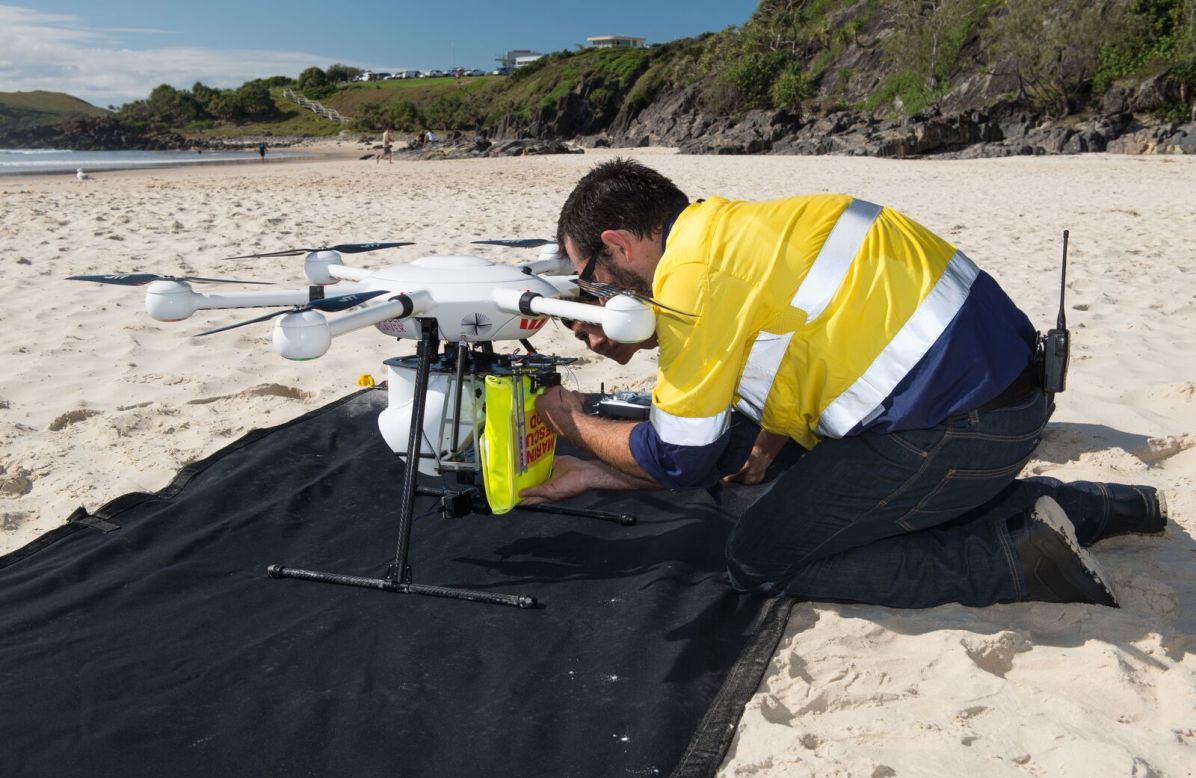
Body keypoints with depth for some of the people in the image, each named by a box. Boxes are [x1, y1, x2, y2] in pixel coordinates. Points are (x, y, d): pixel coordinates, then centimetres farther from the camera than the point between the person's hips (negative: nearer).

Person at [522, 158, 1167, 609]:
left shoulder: (693, 272, -15)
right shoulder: (728, 234, 15)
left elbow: (683, 461, -7)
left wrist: (575, 425, 10)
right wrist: (593, 474, 22)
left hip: (957, 421, -10)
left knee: (757, 562, 0)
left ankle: (1018, 559, -4)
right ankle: (1083, 508, 21)